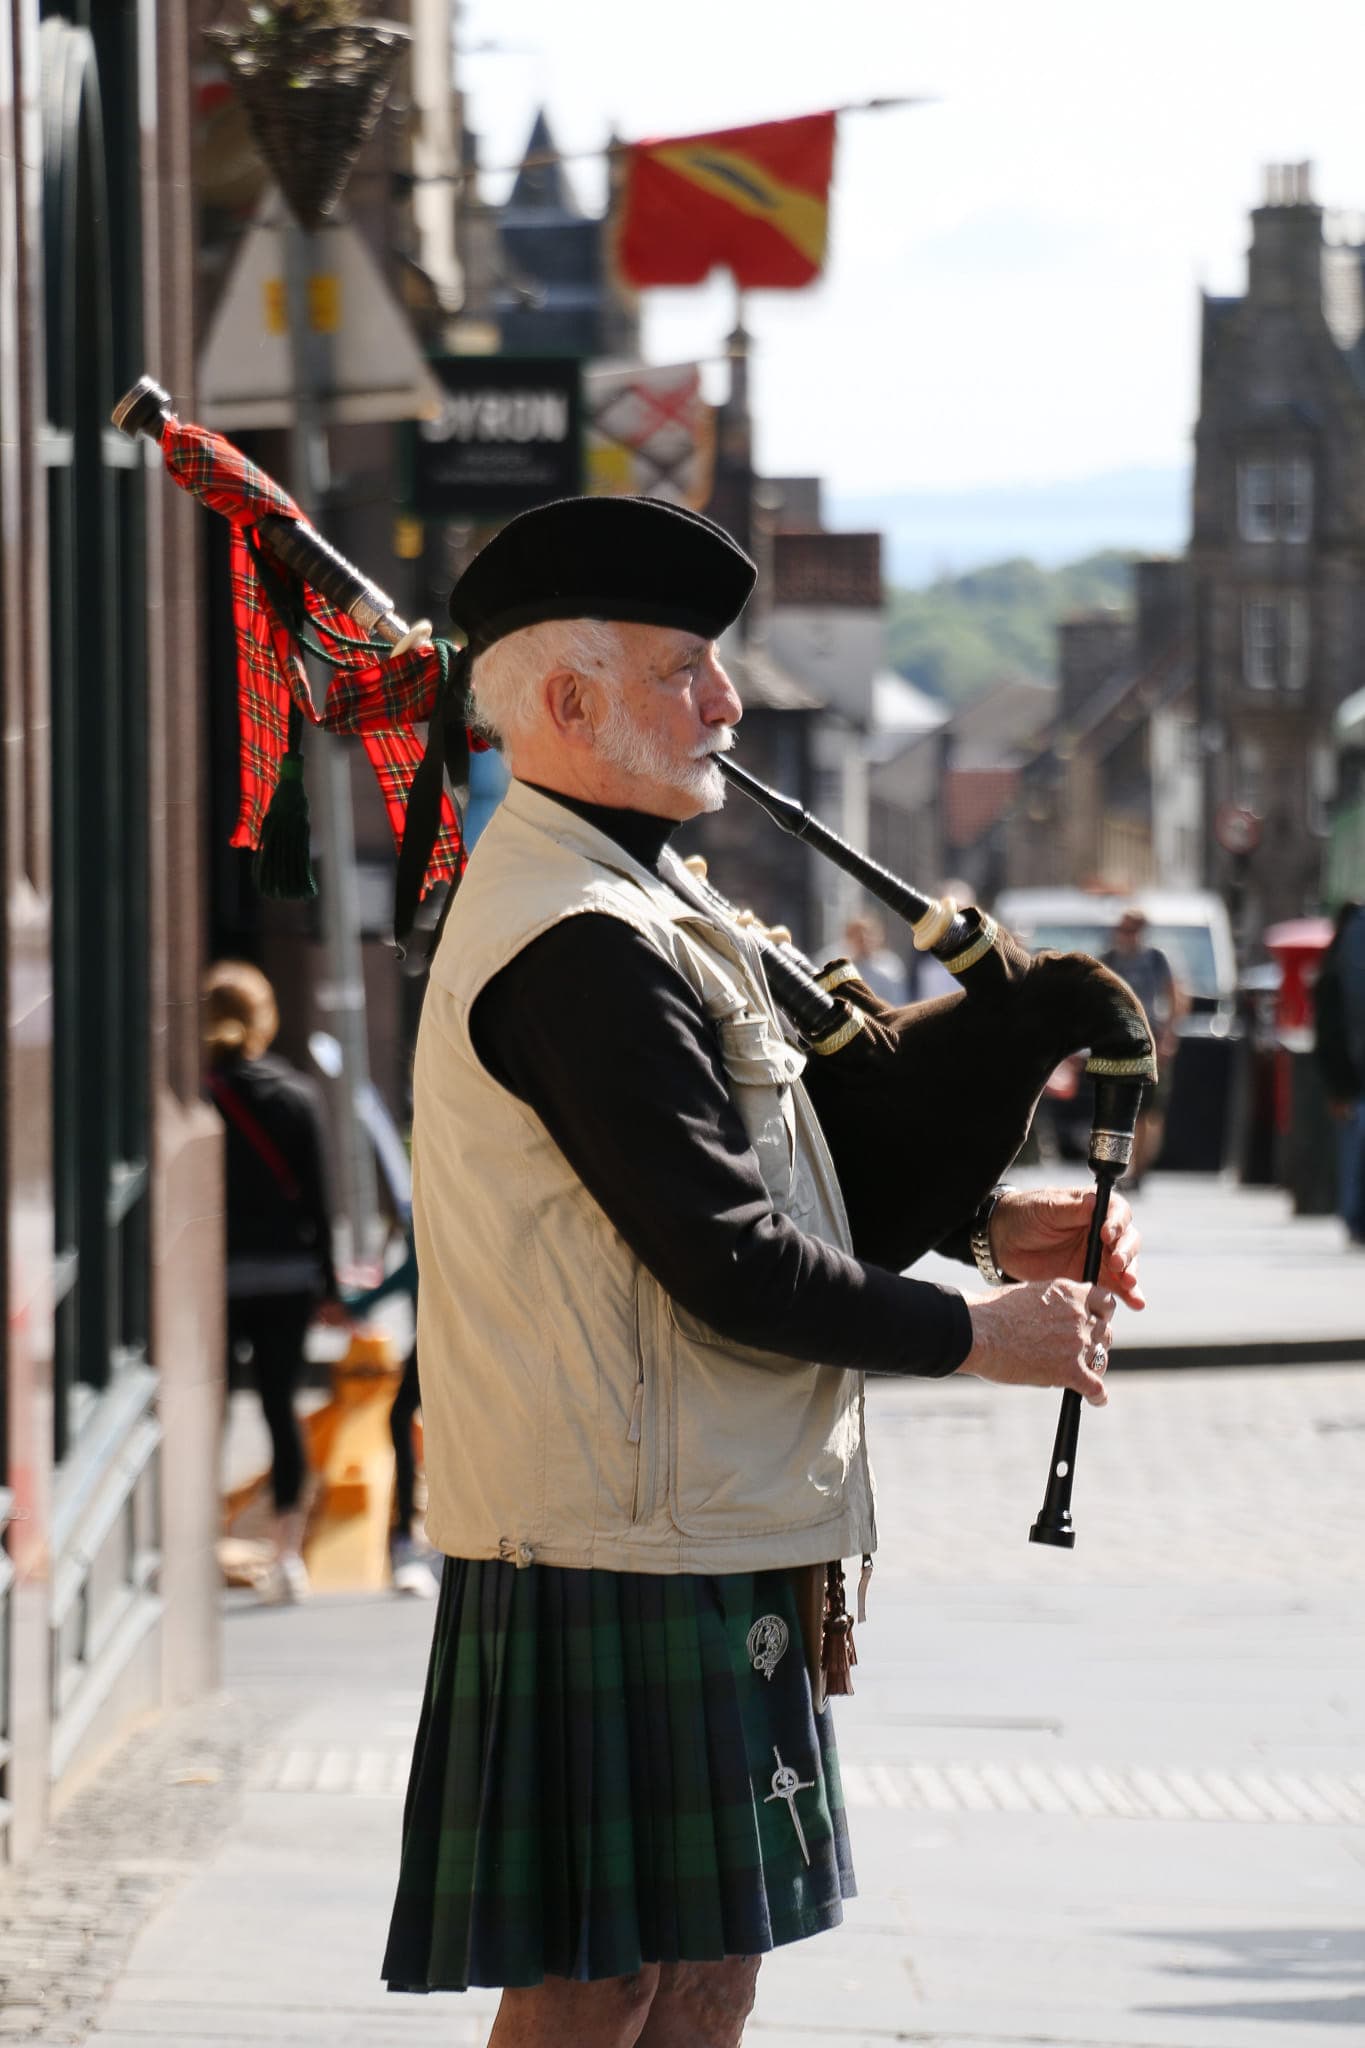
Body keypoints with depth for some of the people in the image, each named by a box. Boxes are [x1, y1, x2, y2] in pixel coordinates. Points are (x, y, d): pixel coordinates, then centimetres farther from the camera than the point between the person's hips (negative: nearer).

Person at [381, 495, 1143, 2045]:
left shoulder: (619, 908, 15)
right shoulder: (588, 950, -19)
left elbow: (747, 1161, 20)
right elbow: (728, 1263, -21)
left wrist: (986, 1223, 7)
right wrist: (977, 1333, -9)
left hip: (695, 1540, 10)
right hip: (623, 1553, -10)